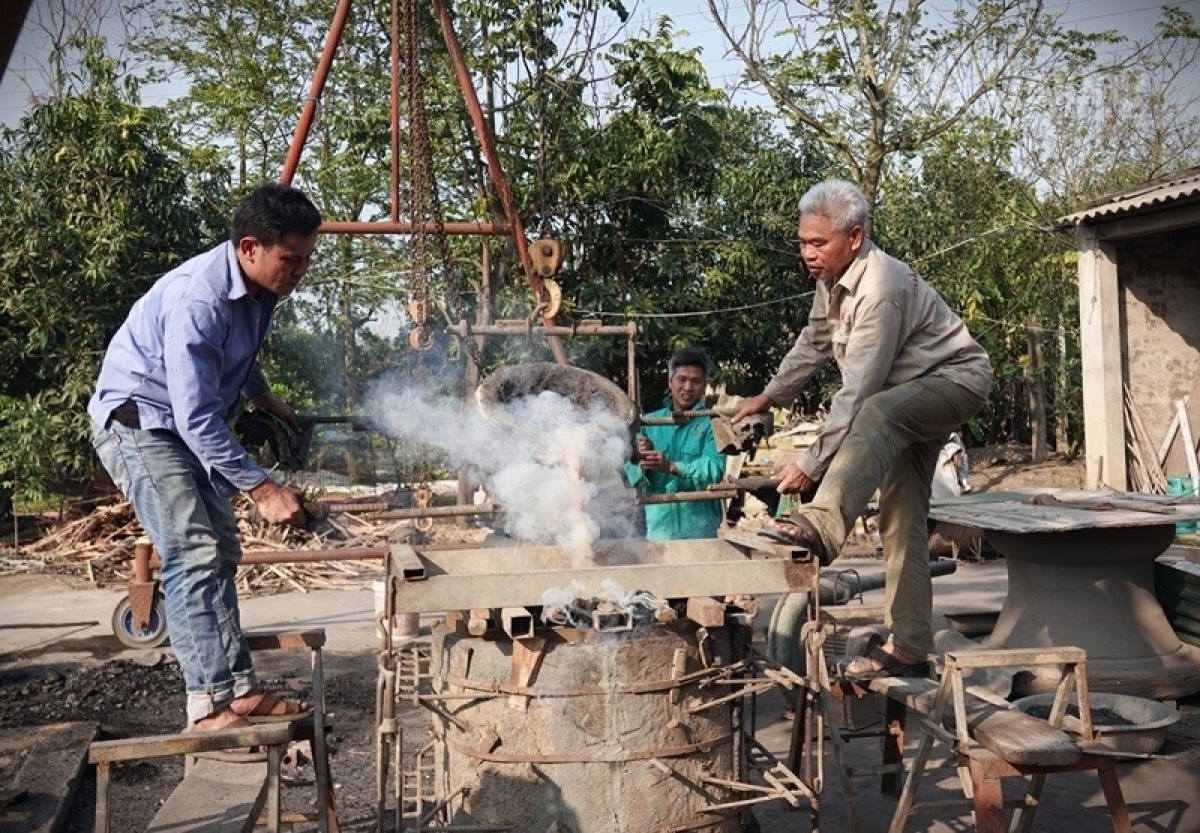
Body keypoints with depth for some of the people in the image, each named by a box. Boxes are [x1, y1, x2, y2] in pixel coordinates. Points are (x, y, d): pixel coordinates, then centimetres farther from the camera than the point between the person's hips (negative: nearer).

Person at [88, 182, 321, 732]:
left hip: (191, 424, 9)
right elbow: (197, 419, -32)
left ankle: (239, 688, 10)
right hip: (138, 420, -9)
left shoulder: (259, 288, -3)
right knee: (193, 555, -18)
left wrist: (274, 406, 20)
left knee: (220, 553, 6)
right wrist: (262, 490, -32)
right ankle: (210, 707, -16)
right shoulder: (198, 300, -31)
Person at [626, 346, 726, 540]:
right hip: (658, 528, 2)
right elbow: (632, 476, 4)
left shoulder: (711, 424, 1)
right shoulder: (649, 423, 9)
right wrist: (642, 463, -17)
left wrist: (671, 467, -25)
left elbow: (714, 469, -14)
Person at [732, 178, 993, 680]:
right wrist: (770, 395, 27)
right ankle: (907, 649, 4)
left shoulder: (879, 289, -29)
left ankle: (822, 525, -55)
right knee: (901, 519, 2)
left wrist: (811, 464, -31)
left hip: (956, 379, -9)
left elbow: (857, 394, -32)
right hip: (912, 394, 9)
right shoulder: (831, 280, 0)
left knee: (875, 414, -40)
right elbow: (814, 342, 19)